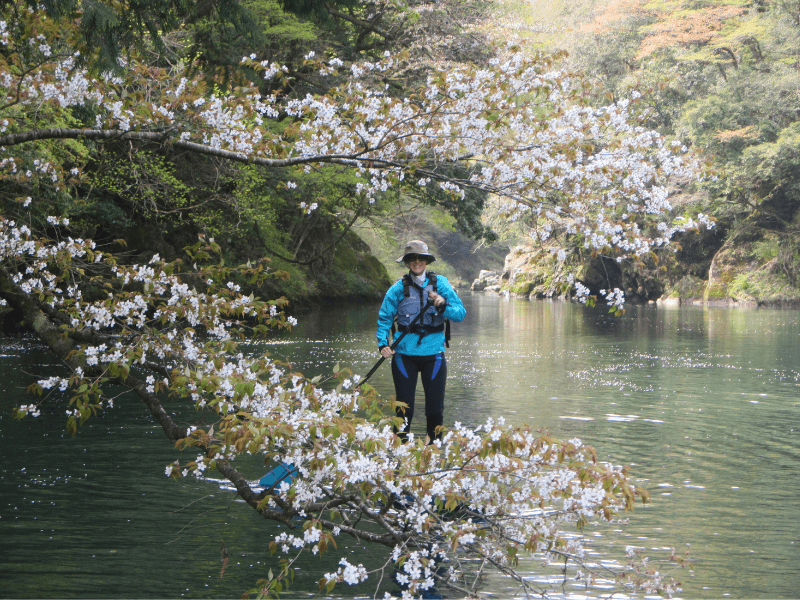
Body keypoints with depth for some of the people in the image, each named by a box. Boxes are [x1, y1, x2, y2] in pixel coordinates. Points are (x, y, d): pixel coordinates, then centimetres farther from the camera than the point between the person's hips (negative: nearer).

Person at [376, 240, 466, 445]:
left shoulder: (440, 284, 3)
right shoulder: (399, 288, 2)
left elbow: (461, 314, -2)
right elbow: (384, 317, 5)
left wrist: (444, 305, -21)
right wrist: (383, 344, -9)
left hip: (433, 352, 0)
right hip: (405, 352, 0)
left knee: (435, 405, 2)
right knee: (404, 403, 2)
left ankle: (434, 441, 20)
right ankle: (402, 441, 16)